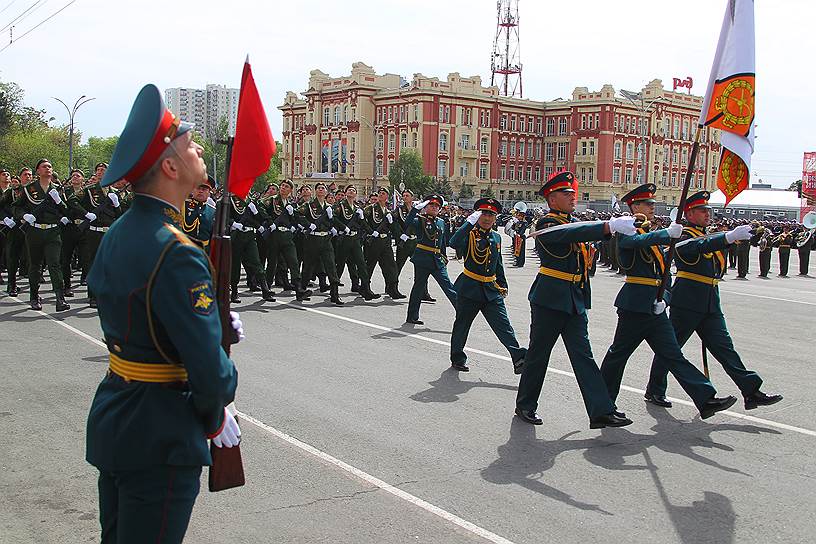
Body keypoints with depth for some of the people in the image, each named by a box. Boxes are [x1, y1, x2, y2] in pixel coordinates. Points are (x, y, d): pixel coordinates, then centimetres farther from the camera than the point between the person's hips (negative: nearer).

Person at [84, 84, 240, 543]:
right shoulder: (176, 253, -24)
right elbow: (208, 364, -24)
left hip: (112, 419, 10)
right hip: (160, 438, -9)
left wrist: (212, 319, 7)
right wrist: (215, 417, -6)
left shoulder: (118, 233, 5)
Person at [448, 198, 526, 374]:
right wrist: (470, 222, -31)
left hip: (491, 290, 4)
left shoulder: (496, 237, 12)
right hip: (469, 289, -4)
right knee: (462, 324, 8)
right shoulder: (469, 234, -6)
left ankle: (519, 359, -9)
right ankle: (457, 358, 25)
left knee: (503, 325, -4)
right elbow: (453, 243, -29)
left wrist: (503, 285, 20)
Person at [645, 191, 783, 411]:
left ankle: (752, 391, 0)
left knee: (724, 347, 4)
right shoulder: (683, 237, -10)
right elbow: (700, 247, -33)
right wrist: (730, 236, -44)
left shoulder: (708, 237, 20)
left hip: (710, 306, 8)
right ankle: (654, 391, 15)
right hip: (686, 303, -8)